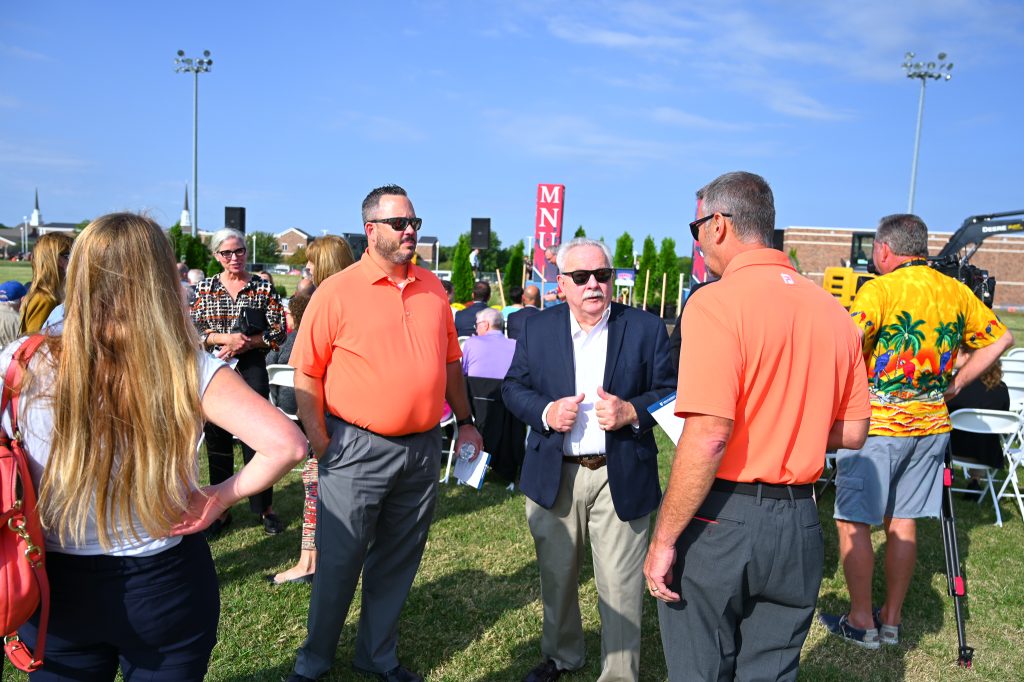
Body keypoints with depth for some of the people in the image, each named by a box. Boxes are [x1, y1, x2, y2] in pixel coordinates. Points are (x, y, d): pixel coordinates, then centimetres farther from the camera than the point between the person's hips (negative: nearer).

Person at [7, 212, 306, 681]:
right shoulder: (190, 371, -19)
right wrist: (221, 497, -11)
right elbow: (286, 445, -24)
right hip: (168, 587, 0)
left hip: (58, 589, 1)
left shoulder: (24, 364, -16)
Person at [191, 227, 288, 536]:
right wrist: (225, 338, -14)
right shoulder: (205, 288, 7)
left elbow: (279, 331, -1)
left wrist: (244, 343, -13)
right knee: (217, 440, 8)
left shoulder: (263, 287, 2)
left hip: (252, 369, -2)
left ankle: (264, 508, 14)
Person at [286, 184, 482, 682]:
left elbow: (450, 361, 15)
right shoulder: (336, 291, -8)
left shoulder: (432, 289, 7)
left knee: (397, 564, 17)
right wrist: (319, 440, -12)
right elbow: (307, 372, -7)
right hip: (357, 449, -4)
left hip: (423, 450, 5)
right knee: (338, 562, 7)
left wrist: (465, 422, 14)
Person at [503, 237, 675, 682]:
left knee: (620, 586, 3)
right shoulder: (537, 329, 3)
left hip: (621, 476, -2)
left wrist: (632, 412, -20)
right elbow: (513, 387, 5)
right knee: (556, 575, 19)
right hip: (554, 477, 3)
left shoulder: (645, 328, -2)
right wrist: (545, 411, -14)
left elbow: (670, 392, -2)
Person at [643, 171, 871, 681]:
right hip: (798, 525, 6)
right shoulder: (832, 310, 5)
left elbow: (708, 437, -23)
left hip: (720, 522, -6)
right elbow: (851, 433, 10)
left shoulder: (717, 302, -15)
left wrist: (663, 540, -15)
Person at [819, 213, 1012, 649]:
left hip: (876, 424, -7)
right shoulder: (957, 292, 7)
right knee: (902, 522, 14)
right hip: (930, 424, 7)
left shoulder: (879, 290, -13)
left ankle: (861, 622, 11)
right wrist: (954, 385, 15)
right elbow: (1000, 339, 16)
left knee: (853, 521, 4)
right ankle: (891, 620, 23)